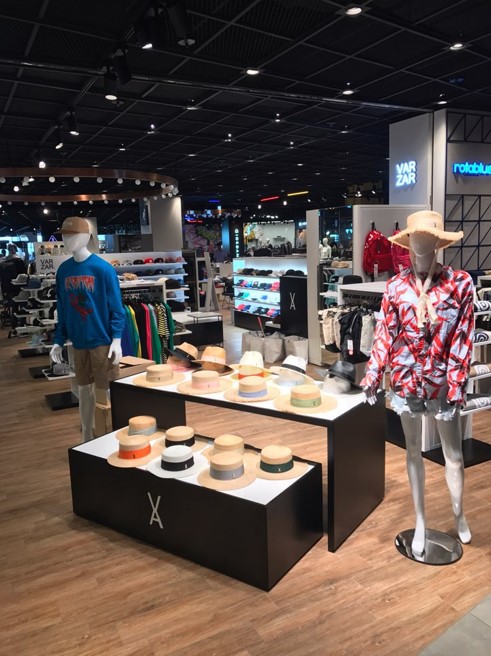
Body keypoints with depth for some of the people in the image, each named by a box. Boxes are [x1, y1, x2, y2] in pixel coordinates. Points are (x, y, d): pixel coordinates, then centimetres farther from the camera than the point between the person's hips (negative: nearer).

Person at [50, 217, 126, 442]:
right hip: (78, 342, 5)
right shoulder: (63, 270, 6)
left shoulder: (103, 268, -11)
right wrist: (59, 341, 9)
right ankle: (87, 439, 30)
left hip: (102, 341, -5)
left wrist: (117, 339, -16)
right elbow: (62, 308, 11)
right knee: (84, 390, 15)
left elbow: (116, 307, -10)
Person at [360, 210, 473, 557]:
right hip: (406, 379, 2)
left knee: (454, 454, 12)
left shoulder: (460, 282, -8)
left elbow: (463, 339, -8)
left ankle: (459, 516, 39)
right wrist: (373, 375, 0)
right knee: (413, 451, 14)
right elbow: (385, 334, 1)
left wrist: (457, 384, -10)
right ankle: (420, 522, 32)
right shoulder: (396, 286, -3)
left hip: (443, 381, -1)